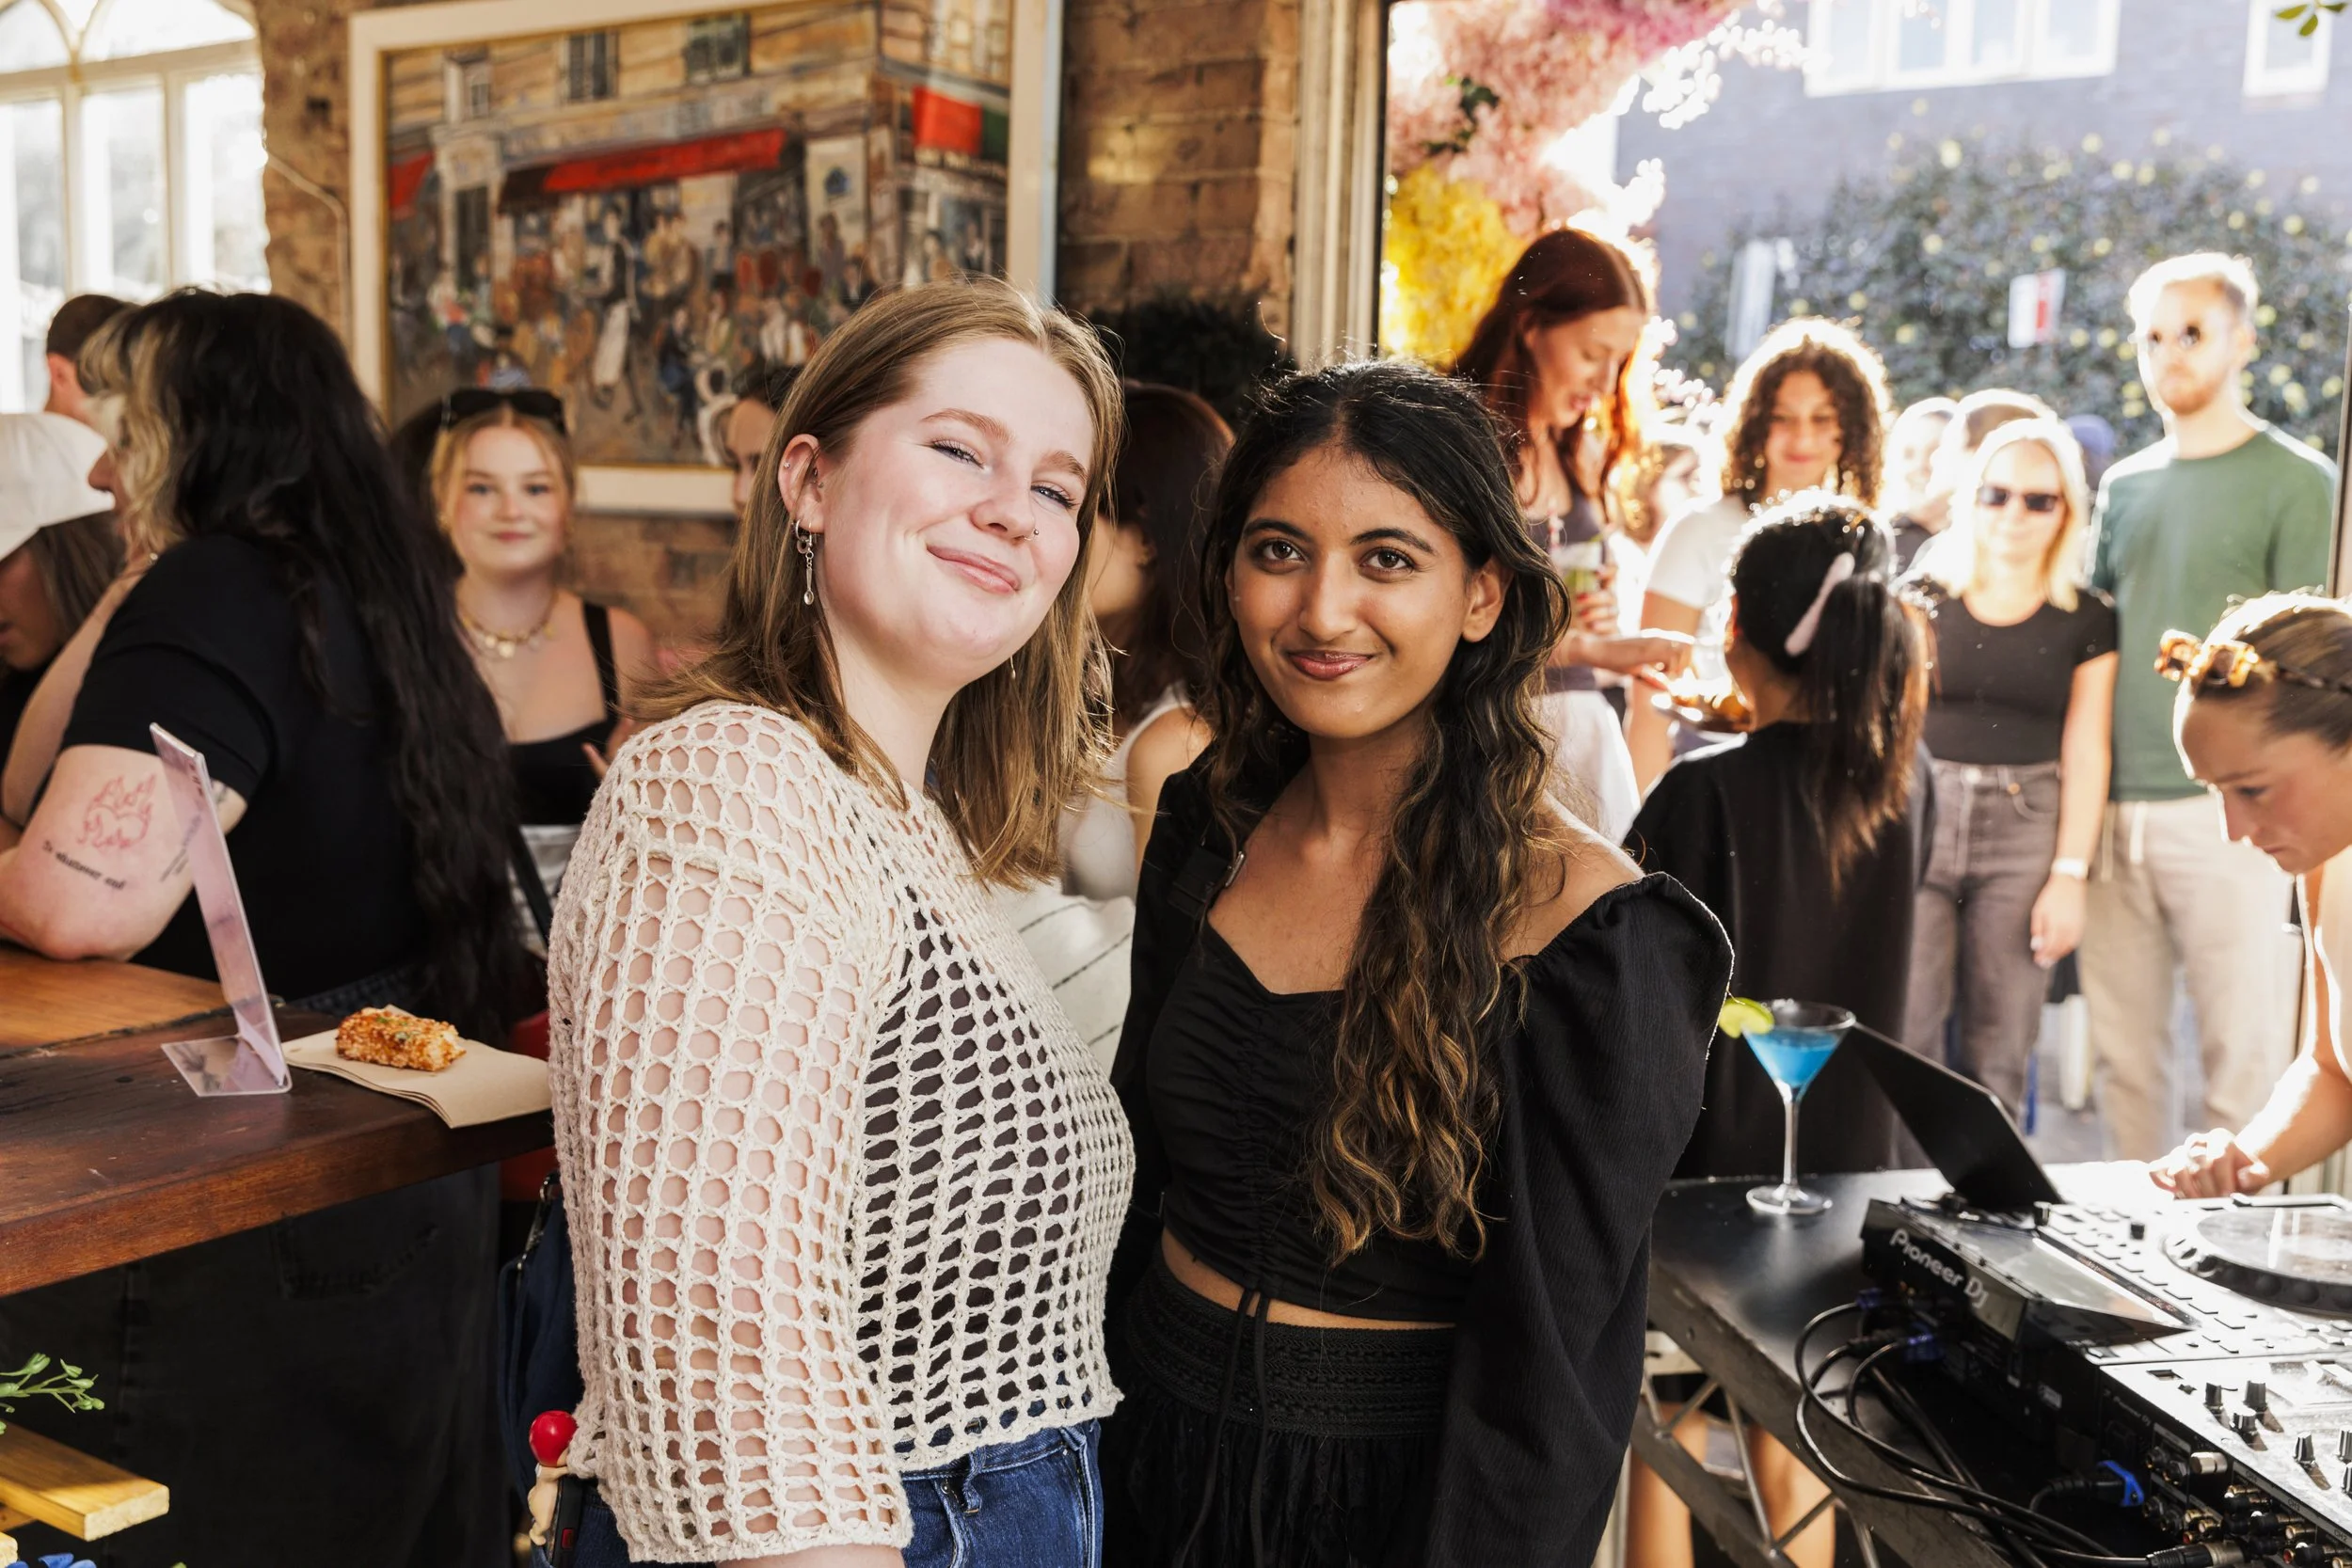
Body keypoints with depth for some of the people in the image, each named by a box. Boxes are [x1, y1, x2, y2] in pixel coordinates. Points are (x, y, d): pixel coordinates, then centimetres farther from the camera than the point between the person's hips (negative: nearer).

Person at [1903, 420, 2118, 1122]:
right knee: (1903, 1036, -4)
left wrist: (2070, 874, -4)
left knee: (1999, 1053, 2)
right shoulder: (1926, 597, 6)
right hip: (1917, 821, 0)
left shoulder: (2087, 619, 5)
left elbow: (2085, 753, 3)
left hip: (2025, 835, 0)